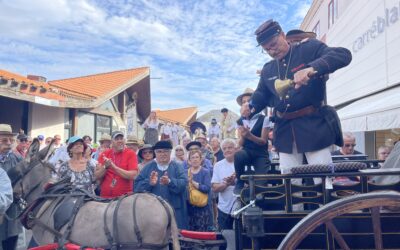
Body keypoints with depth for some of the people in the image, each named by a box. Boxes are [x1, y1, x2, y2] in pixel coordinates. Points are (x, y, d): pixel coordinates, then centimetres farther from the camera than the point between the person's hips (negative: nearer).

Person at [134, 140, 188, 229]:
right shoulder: (149, 167, 8)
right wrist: (149, 183, -19)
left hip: (174, 210, -1)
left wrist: (170, 182, -28)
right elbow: (137, 185, 0)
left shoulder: (177, 167, 5)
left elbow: (183, 183, -11)